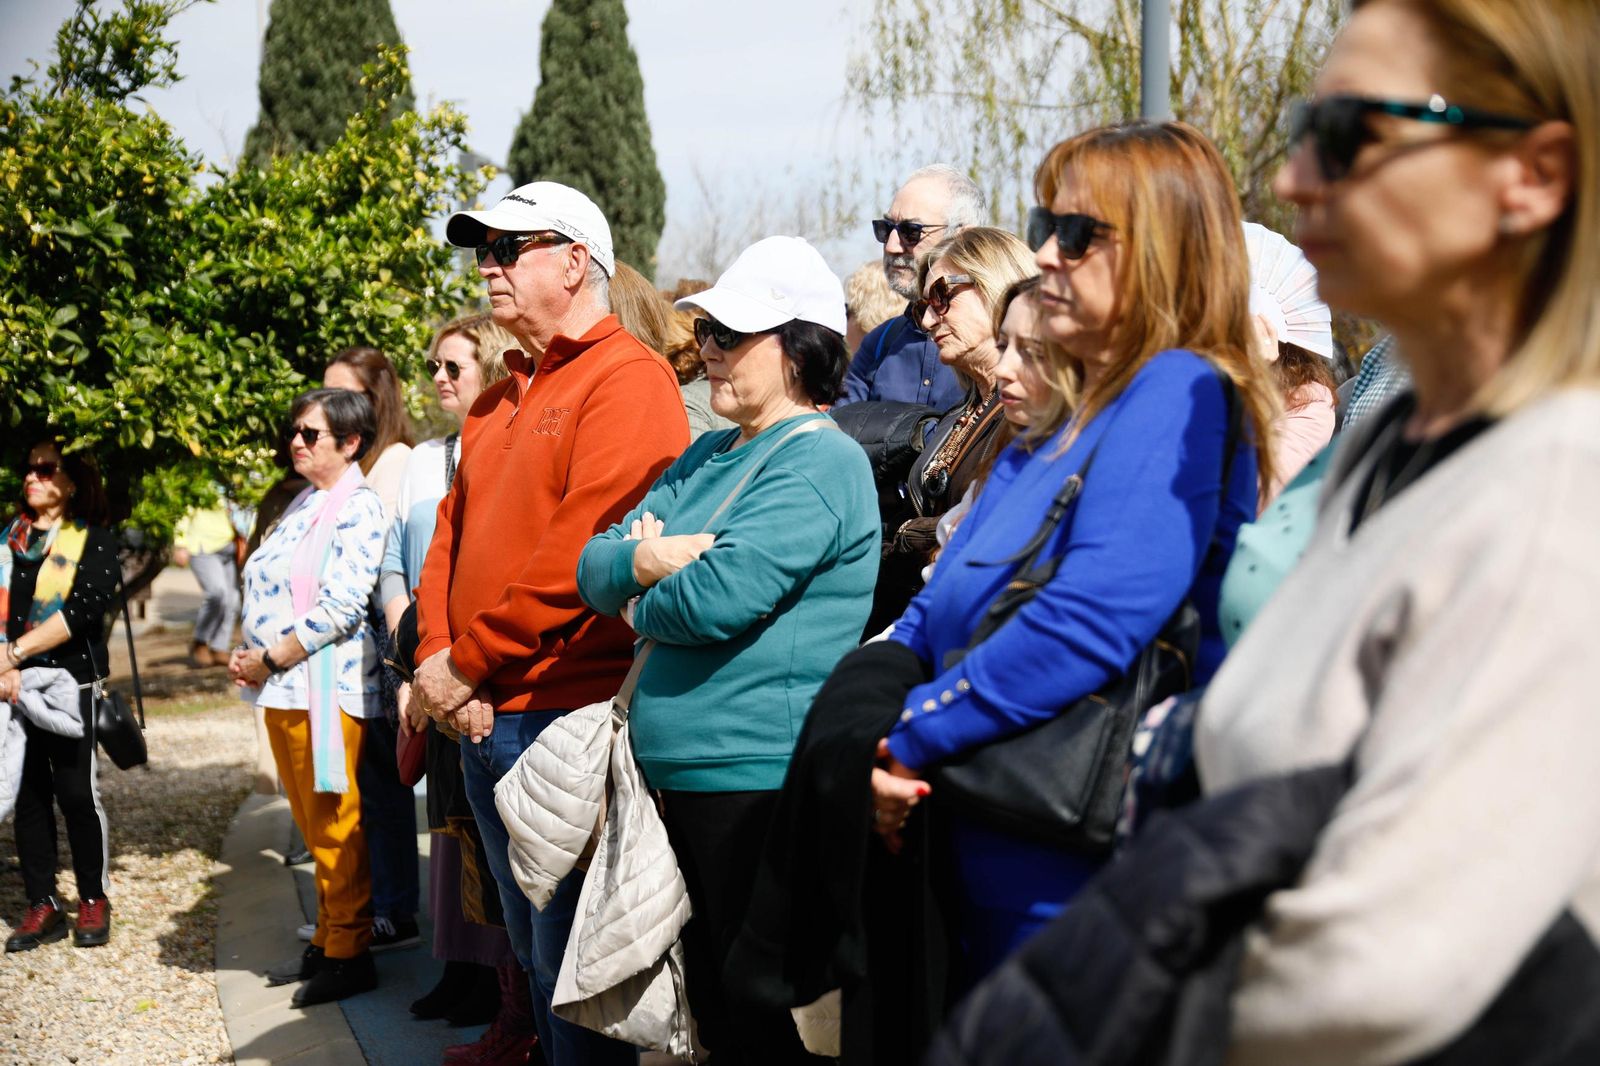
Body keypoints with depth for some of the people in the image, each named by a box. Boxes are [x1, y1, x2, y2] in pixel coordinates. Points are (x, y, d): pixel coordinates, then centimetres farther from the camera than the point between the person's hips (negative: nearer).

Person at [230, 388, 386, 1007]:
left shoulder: (357, 508, -11)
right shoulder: (304, 503, 17)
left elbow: (340, 608, -19)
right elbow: (263, 587, 21)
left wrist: (268, 660, -15)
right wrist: (245, 656, 5)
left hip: (325, 687, -9)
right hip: (281, 690, 9)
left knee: (334, 825, -2)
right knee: (312, 823, 15)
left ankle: (349, 954, 6)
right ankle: (327, 942, 25)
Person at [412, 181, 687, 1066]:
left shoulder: (627, 378, -10)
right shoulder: (500, 401, 18)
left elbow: (582, 551, -20)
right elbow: (450, 536, 16)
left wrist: (466, 663, -14)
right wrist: (438, 660, -2)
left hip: (564, 717, -8)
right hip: (483, 720, 9)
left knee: (571, 966, -1)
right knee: (532, 952, 17)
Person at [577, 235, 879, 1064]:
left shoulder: (821, 462, -13)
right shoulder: (706, 458, 15)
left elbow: (715, 600, -24)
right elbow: (593, 568, 10)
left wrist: (645, 601, -3)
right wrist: (649, 558, -12)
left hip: (758, 774, -9)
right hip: (682, 770, 9)